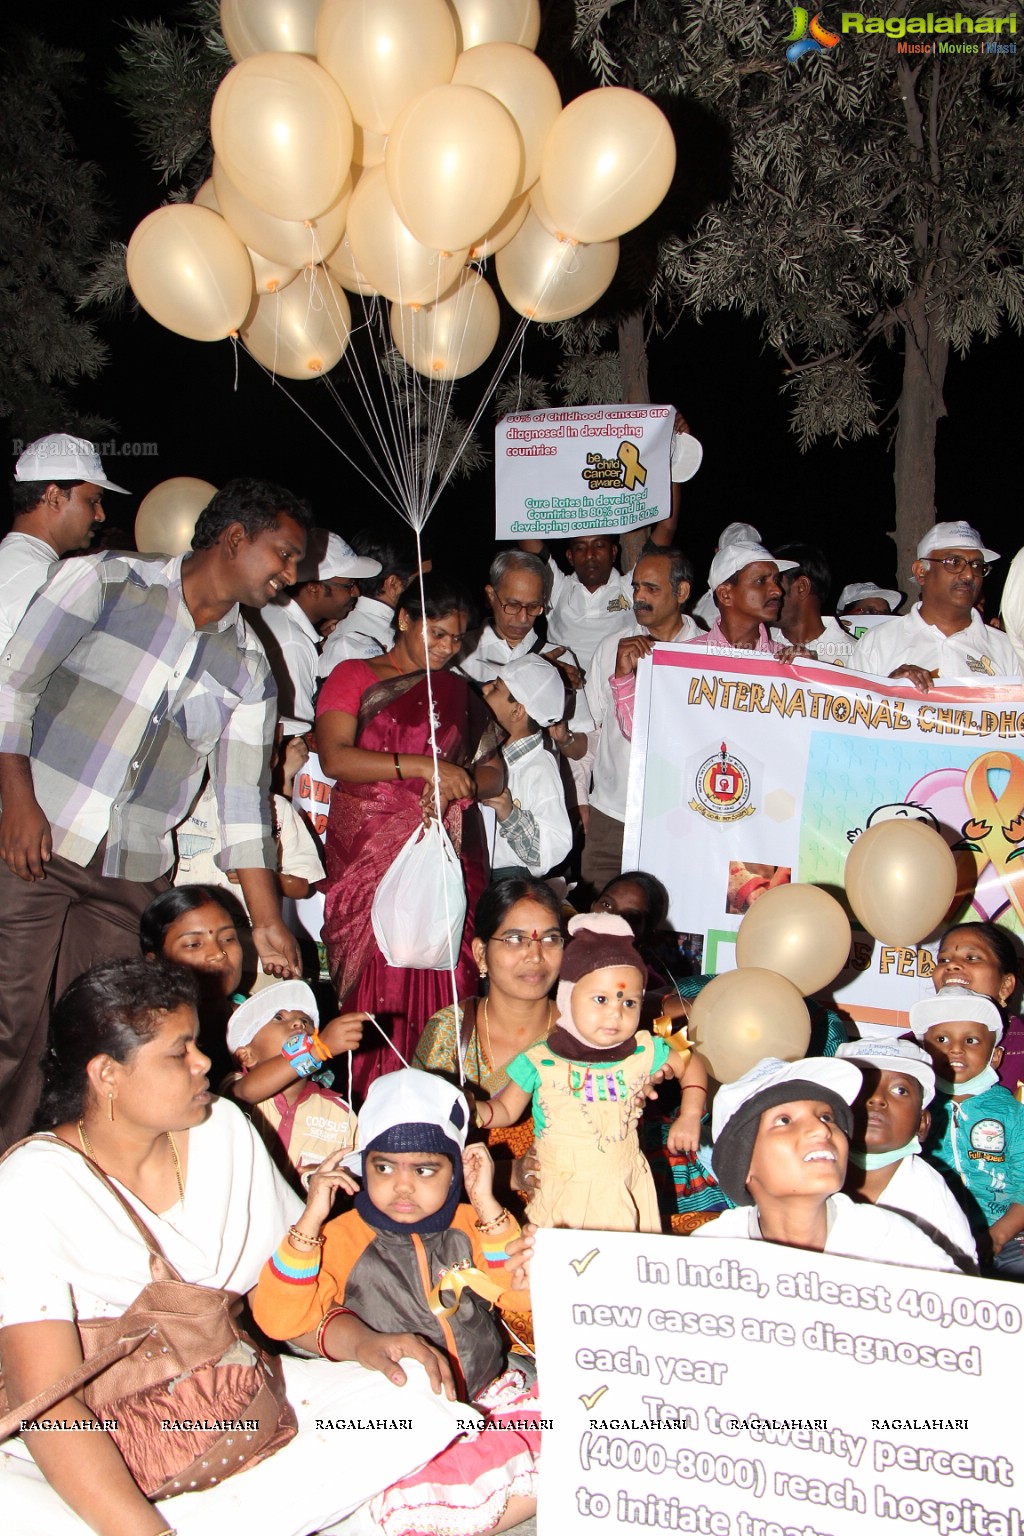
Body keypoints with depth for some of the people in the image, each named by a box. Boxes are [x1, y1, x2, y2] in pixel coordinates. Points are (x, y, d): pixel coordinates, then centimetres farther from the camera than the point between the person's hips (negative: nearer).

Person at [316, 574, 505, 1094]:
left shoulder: (459, 694, 20)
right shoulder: (354, 676, 9)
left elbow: (494, 772, 13)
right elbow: (335, 757, -7)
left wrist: (458, 786, -9)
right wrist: (420, 766, -15)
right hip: (371, 853, -2)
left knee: (443, 984, -8)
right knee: (377, 981, -10)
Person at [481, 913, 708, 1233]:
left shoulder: (643, 1053, -5)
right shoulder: (540, 1063, -11)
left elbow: (692, 1062, 12)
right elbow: (506, 1109, 1)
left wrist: (689, 1117, 2)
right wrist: (475, 1112, -19)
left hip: (625, 1195, 2)